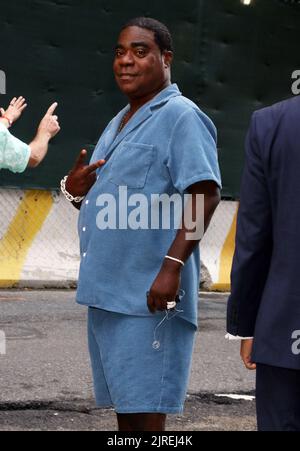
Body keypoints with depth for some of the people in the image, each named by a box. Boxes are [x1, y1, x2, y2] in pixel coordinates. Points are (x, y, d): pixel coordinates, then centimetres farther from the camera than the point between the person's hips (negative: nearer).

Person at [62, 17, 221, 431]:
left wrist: (173, 266, -26)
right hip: (107, 290, 9)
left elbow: (205, 194, -18)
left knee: (144, 410, -7)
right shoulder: (120, 123, 20)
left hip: (149, 296, -9)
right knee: (122, 405, 13)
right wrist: (75, 189, 4)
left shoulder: (181, 117, -8)